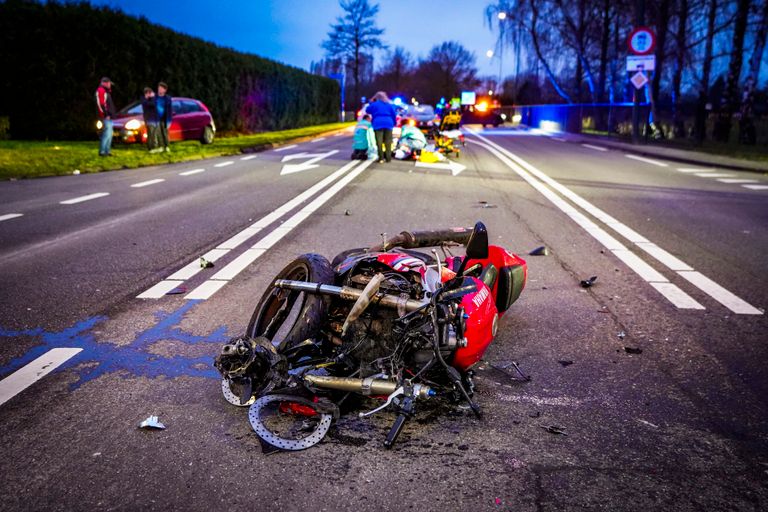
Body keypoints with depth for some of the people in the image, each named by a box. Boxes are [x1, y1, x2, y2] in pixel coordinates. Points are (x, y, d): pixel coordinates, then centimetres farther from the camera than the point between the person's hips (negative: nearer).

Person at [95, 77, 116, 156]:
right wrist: (106, 114, -22)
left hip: (109, 117, 11)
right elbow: (101, 104, -19)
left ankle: (107, 150, 18)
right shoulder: (101, 90, -9)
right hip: (106, 117, -11)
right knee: (107, 134, -14)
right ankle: (102, 151, -13)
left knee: (109, 134, 13)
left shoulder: (106, 91, 24)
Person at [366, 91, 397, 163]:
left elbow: (367, 110, 19)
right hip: (388, 123, 3)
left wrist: (371, 103, 30)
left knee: (379, 142, -4)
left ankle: (381, 158, -10)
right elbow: (394, 115, 15)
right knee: (388, 141, 2)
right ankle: (388, 158, 0)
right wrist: (393, 123, 24)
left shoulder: (374, 104, 7)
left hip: (378, 124, -3)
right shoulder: (389, 105, 17)